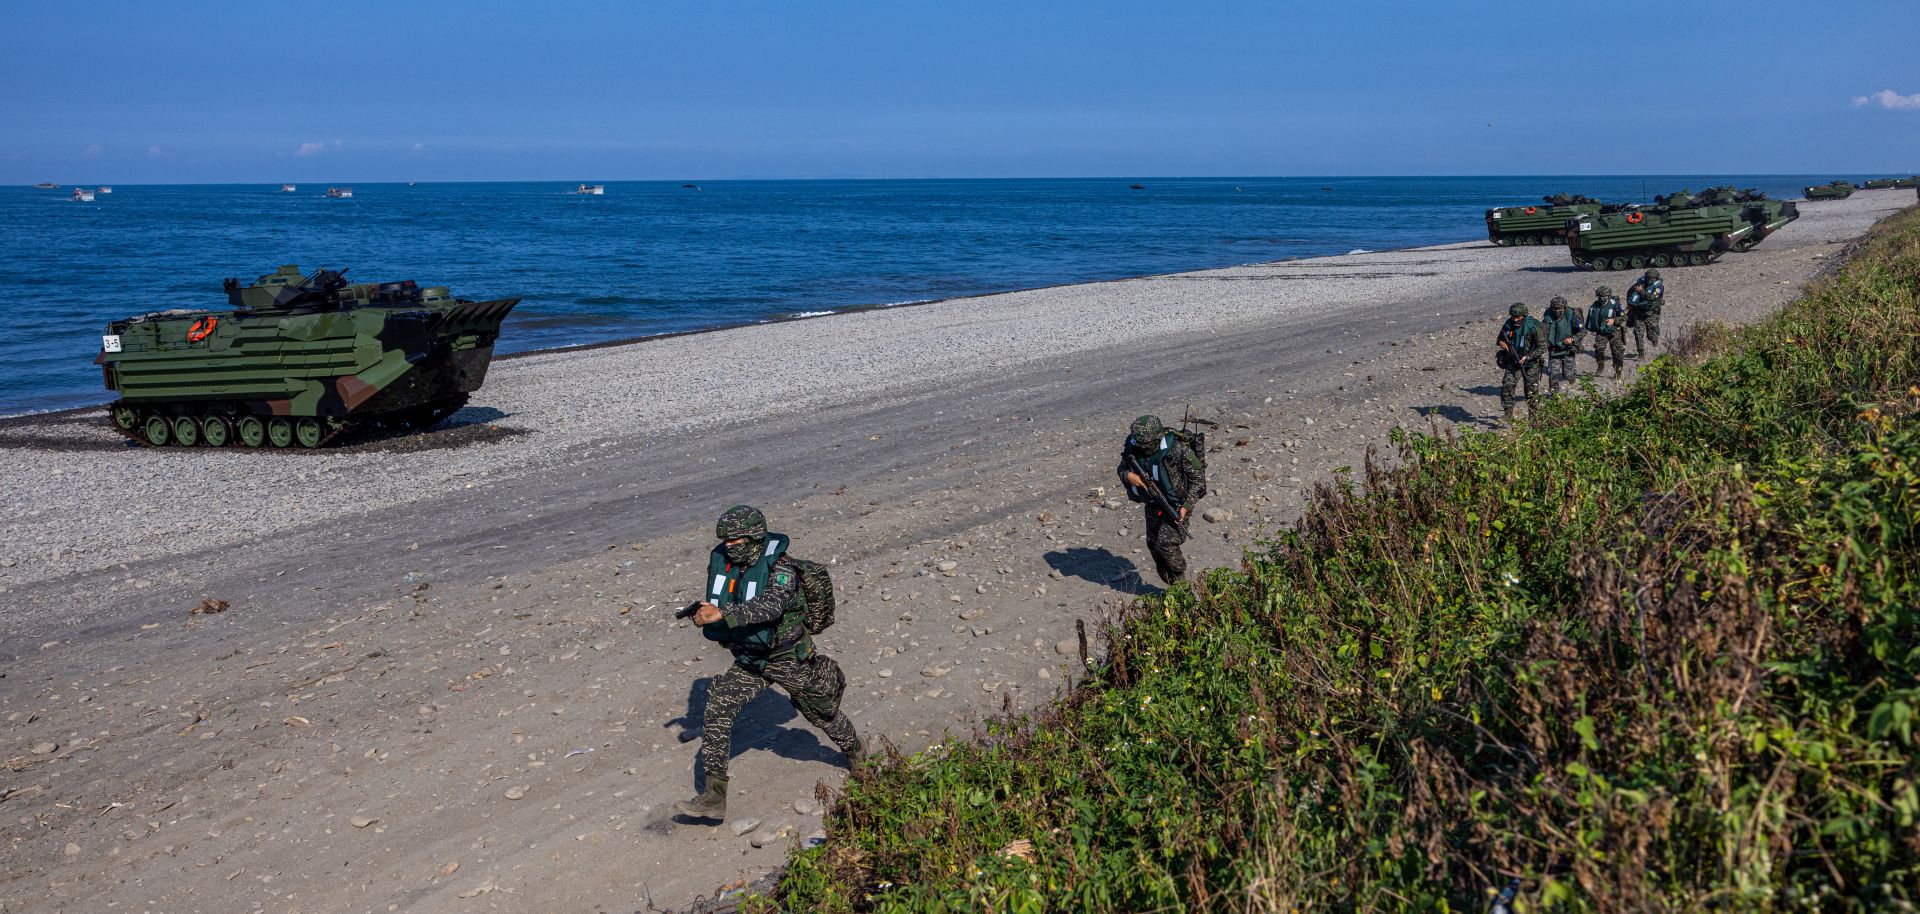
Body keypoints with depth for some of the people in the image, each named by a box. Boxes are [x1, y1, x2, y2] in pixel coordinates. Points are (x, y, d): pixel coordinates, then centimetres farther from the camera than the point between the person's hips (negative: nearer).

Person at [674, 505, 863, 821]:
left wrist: (721, 614, -55)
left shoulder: (781, 568, -27)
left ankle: (858, 753, 47)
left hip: (790, 659, -5)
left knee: (822, 713, 15)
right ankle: (714, 797, -13)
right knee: (717, 709, -15)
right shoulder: (721, 561, -7)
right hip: (748, 661, 5)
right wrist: (704, 611, -9)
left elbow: (770, 605, -46)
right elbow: (717, 602, 13)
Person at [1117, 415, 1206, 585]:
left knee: (1166, 543, -16)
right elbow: (1122, 468, 3)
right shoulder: (1133, 447, -13)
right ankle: (1173, 586, 27)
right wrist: (1128, 476, -22)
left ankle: (1181, 581, 9)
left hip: (1177, 504, -6)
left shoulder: (1178, 450, -26)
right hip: (1153, 505, 6)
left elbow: (1197, 478, -17)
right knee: (1154, 545, 9)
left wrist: (1186, 507, -22)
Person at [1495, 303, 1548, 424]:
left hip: (1530, 363, -3)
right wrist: (1501, 343, -14)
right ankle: (1508, 416, -8)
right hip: (1513, 361, 4)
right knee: (1507, 386, -13)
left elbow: (1543, 347, -16)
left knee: (1531, 391, 6)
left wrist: (1527, 357, -25)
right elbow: (1499, 339, 10)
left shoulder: (1533, 327, -19)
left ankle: (1533, 418, 24)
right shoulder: (1508, 325, -5)